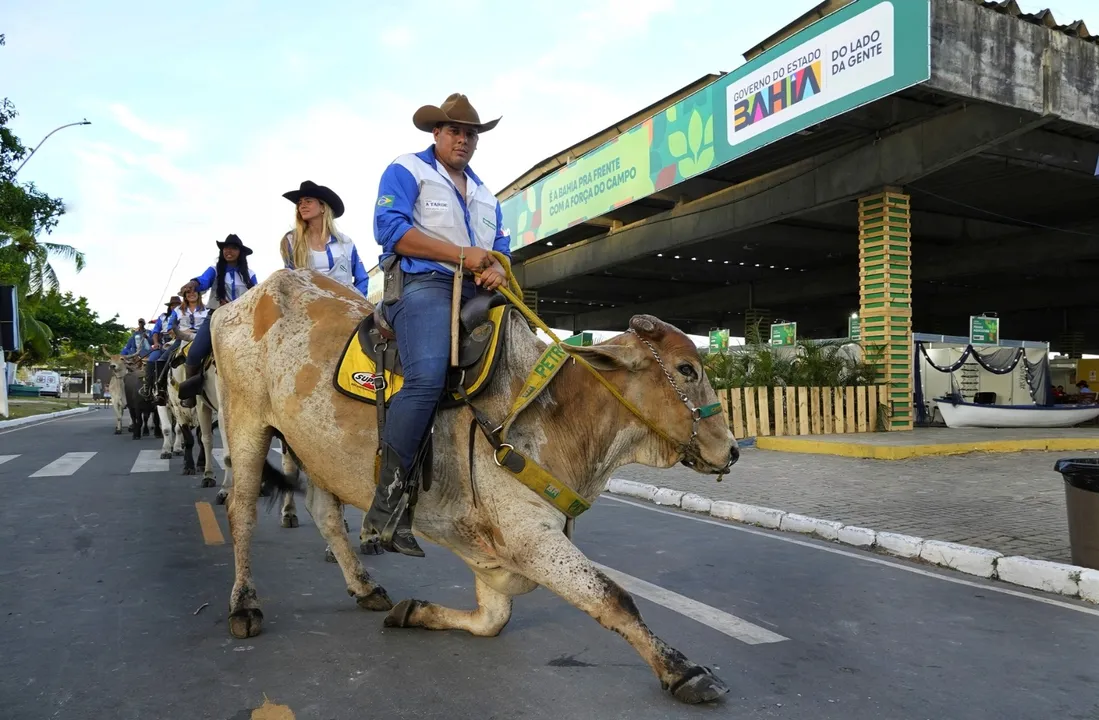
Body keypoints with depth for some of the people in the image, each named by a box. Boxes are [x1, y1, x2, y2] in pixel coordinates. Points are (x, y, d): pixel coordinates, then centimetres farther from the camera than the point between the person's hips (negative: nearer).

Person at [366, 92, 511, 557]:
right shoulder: (407, 170, 10)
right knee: (428, 376, -33)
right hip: (423, 285, -7)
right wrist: (461, 254, -12)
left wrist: (496, 269, -3)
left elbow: (501, 248, 24)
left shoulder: (484, 195, 30)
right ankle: (388, 502, -28)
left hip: (476, 294, 8)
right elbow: (390, 227, -7)